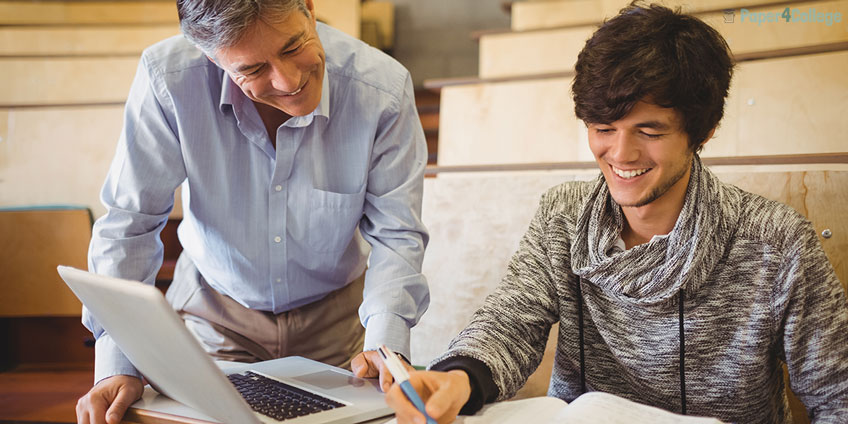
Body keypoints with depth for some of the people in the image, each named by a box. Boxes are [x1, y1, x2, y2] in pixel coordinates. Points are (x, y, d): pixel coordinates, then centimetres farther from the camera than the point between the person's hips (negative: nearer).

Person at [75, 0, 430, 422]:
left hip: (334, 316, 1)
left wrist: (386, 341, -32)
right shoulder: (168, 79, -25)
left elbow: (395, 233, -15)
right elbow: (128, 224, -17)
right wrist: (117, 366, -24)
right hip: (213, 312, 0)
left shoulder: (383, 89, -23)